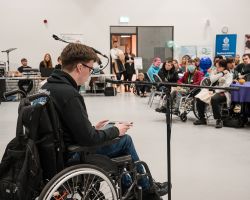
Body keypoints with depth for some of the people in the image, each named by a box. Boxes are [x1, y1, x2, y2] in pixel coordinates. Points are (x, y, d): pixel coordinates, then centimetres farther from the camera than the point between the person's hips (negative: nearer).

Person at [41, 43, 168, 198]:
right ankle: (146, 188, 23)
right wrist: (116, 130, -8)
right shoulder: (69, 94, -26)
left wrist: (92, 128, 10)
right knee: (124, 140, 3)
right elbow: (89, 139, -24)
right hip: (71, 156, -9)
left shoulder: (47, 87, 4)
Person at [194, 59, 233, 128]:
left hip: (223, 93, -5)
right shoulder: (215, 72, 17)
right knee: (199, 98, -16)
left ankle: (219, 120, -26)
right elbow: (212, 79, -4)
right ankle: (202, 119, -2)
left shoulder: (229, 74, 2)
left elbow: (226, 85, -14)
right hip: (213, 91, 6)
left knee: (214, 99, -38)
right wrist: (221, 73, -7)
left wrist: (216, 91, -20)